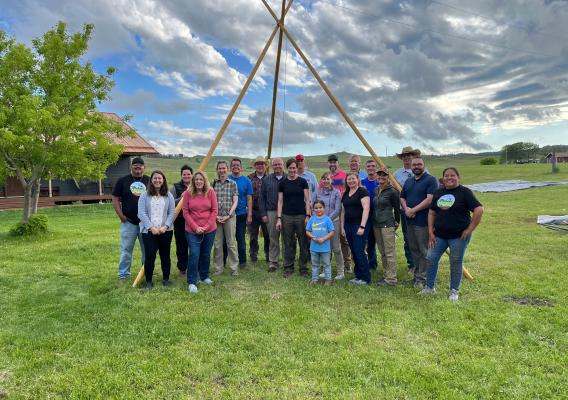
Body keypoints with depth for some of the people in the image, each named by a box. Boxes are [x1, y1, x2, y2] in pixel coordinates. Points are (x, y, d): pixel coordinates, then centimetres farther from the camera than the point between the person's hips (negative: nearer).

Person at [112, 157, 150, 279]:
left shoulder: (150, 181, 5)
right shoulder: (123, 181, 3)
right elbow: (115, 199, 4)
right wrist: (121, 215, -5)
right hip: (128, 222, -1)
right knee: (126, 249, 6)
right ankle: (123, 273, 17)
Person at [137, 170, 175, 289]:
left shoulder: (169, 196, 7)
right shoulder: (144, 195, 2)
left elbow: (172, 212, 2)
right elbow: (141, 213, -5)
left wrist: (165, 226, -12)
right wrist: (151, 227, -14)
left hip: (166, 230, 2)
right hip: (148, 231, -2)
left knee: (165, 256, 9)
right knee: (150, 256, -5)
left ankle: (166, 278, 24)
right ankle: (148, 281, 10)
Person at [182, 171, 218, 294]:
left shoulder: (210, 192, -1)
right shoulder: (188, 194, -2)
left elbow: (215, 210, -1)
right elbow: (185, 212, -3)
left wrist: (207, 226, -9)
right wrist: (195, 227, -11)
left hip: (209, 230, 2)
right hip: (192, 230, -2)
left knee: (206, 254, 13)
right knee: (194, 254, -8)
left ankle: (205, 276, 32)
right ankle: (191, 282, 1)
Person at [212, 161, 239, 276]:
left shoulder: (232, 184, 3)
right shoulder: (213, 184, 6)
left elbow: (235, 202, 1)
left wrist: (228, 215, -9)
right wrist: (215, 215, -6)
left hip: (229, 217, -1)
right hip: (216, 217, 1)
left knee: (231, 243, 3)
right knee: (217, 244, 5)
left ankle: (234, 268, 12)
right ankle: (218, 268, 18)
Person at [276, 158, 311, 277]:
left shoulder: (302, 182, 2)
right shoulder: (283, 183, 6)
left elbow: (307, 200, 1)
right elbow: (280, 201, 6)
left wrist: (308, 216, -8)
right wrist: (279, 218, -1)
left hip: (301, 216, -1)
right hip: (287, 217, 1)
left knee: (303, 243, 3)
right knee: (288, 244, 7)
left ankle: (303, 268, 15)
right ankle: (288, 268, 18)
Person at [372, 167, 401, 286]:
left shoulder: (392, 191, -9)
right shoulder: (376, 190, 11)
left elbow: (397, 208, -3)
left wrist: (397, 222, 5)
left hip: (387, 225, -7)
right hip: (376, 224, 7)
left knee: (389, 252, -4)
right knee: (382, 252, 13)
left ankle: (391, 279, 2)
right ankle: (386, 275, 23)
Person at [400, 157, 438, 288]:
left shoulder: (431, 180, -7)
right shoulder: (408, 182, 16)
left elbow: (430, 199, -17)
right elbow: (402, 198, 17)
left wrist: (413, 210, -17)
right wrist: (406, 208, -4)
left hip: (423, 222, -7)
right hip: (410, 221, 7)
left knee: (424, 251, 0)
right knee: (414, 249, 15)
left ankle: (422, 278, 8)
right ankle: (417, 273, 27)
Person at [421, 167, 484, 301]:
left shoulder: (464, 192, -8)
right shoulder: (438, 192, 8)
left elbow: (479, 210, -14)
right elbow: (432, 212, 11)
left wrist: (470, 229, -15)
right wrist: (430, 232, 3)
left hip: (458, 236, -5)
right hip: (439, 235, 5)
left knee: (456, 263, 5)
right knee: (431, 258, 4)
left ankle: (454, 290, 22)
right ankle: (429, 287, 20)